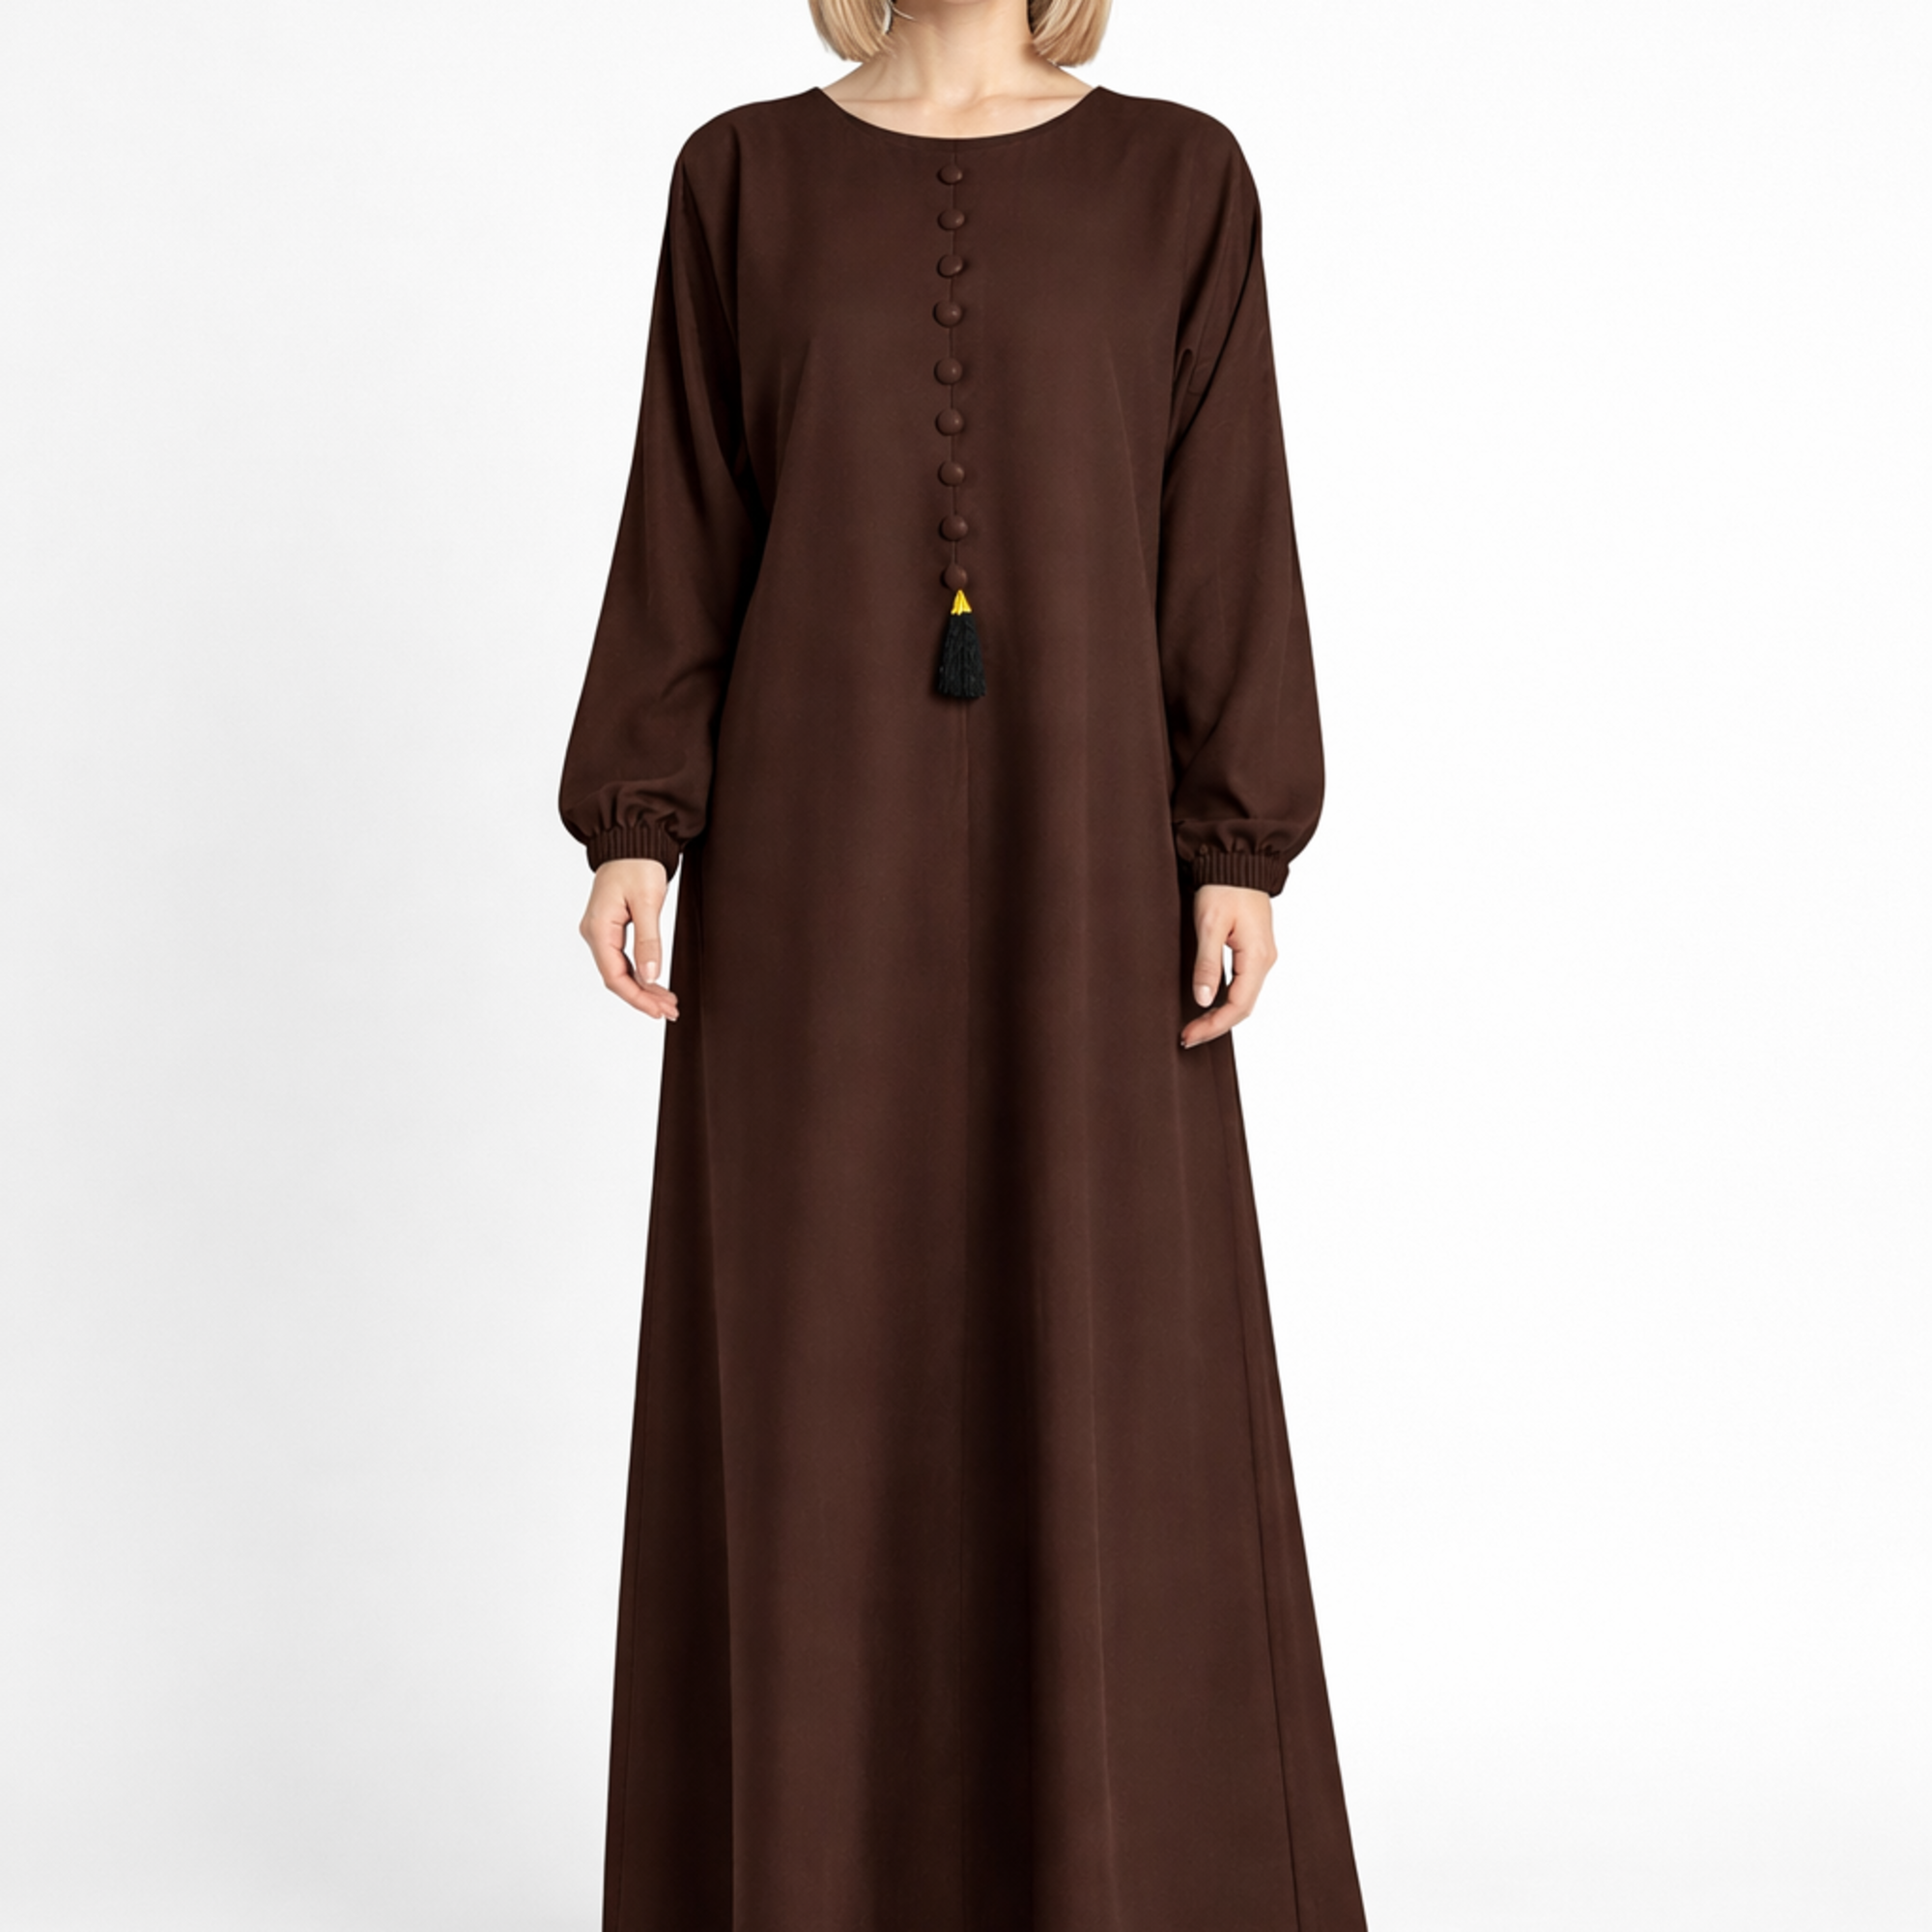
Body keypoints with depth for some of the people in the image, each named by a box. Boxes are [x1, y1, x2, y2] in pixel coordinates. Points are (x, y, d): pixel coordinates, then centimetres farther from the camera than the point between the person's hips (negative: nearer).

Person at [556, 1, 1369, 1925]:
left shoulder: (1179, 178, 5)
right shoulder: (744, 175, 7)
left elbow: (1229, 527, 1)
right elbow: (681, 527, 5)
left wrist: (1241, 849, -5)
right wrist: (633, 829, -3)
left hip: (1075, 841, 0)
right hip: (817, 839, 1)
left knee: (1113, 1363, 3)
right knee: (814, 1354, 5)